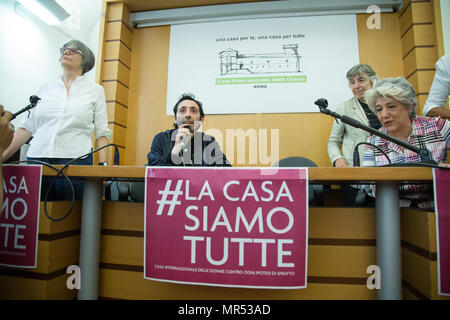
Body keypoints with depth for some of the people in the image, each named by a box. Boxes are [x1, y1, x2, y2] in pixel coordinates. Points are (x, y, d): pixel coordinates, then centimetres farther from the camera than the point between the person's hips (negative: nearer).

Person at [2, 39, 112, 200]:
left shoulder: (95, 90, 7)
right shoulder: (45, 89, 15)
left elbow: (101, 132, 2)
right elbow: (27, 127, 15)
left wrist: (103, 166, -7)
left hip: (75, 160, -3)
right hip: (36, 158, 3)